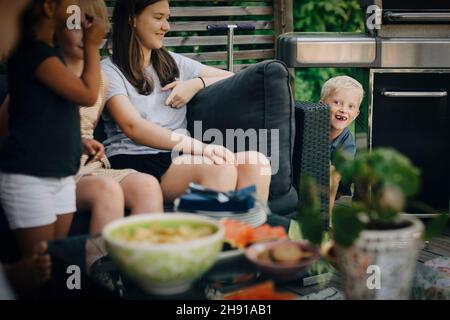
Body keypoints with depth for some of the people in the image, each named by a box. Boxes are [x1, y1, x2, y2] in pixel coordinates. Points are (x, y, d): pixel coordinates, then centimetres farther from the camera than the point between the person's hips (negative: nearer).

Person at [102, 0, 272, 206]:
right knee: (220, 168, -34)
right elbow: (133, 127, -15)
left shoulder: (173, 63, 21)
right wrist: (198, 146, -27)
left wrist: (197, 84, 4)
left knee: (256, 162, -26)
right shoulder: (109, 71, 2)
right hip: (132, 162, -5)